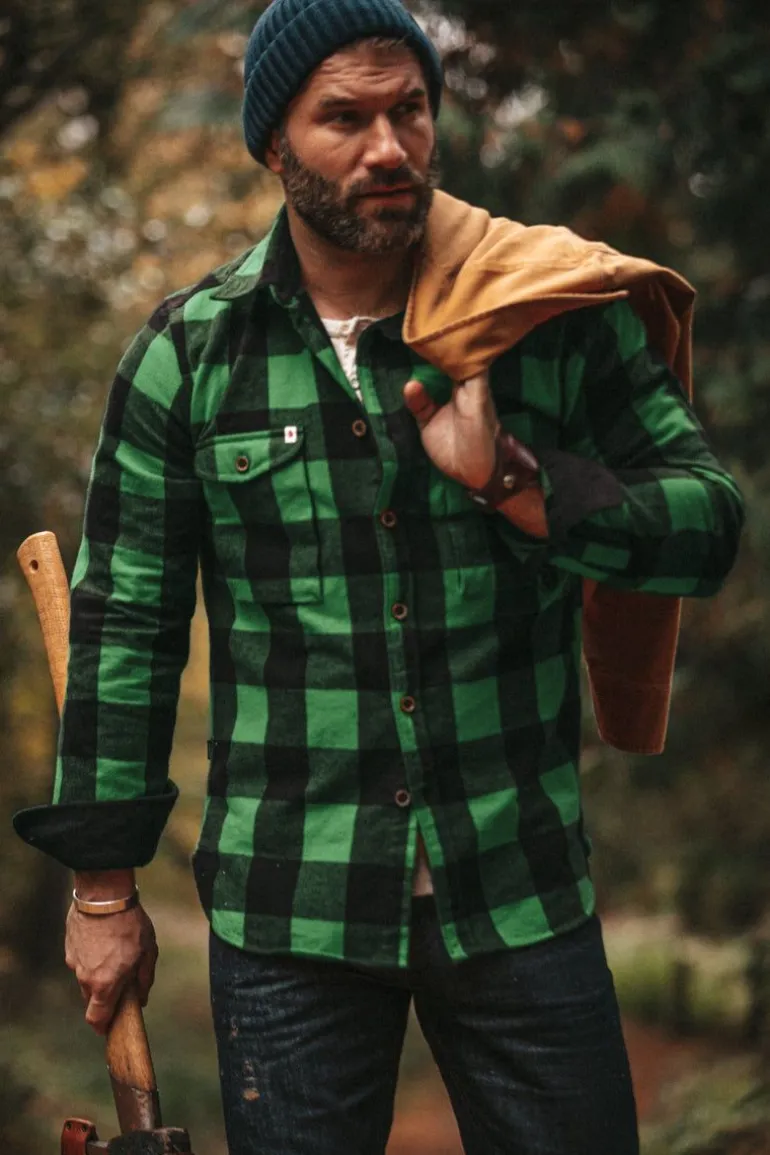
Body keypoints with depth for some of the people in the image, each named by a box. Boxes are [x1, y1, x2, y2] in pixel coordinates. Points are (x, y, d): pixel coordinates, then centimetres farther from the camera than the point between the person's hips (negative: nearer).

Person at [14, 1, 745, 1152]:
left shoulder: (554, 316, -1)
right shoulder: (186, 356, 0)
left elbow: (708, 524, -2)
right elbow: (124, 623, 4)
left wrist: (515, 482, -19)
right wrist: (105, 888, 5)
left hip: (522, 895, 1)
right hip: (287, 915, 0)